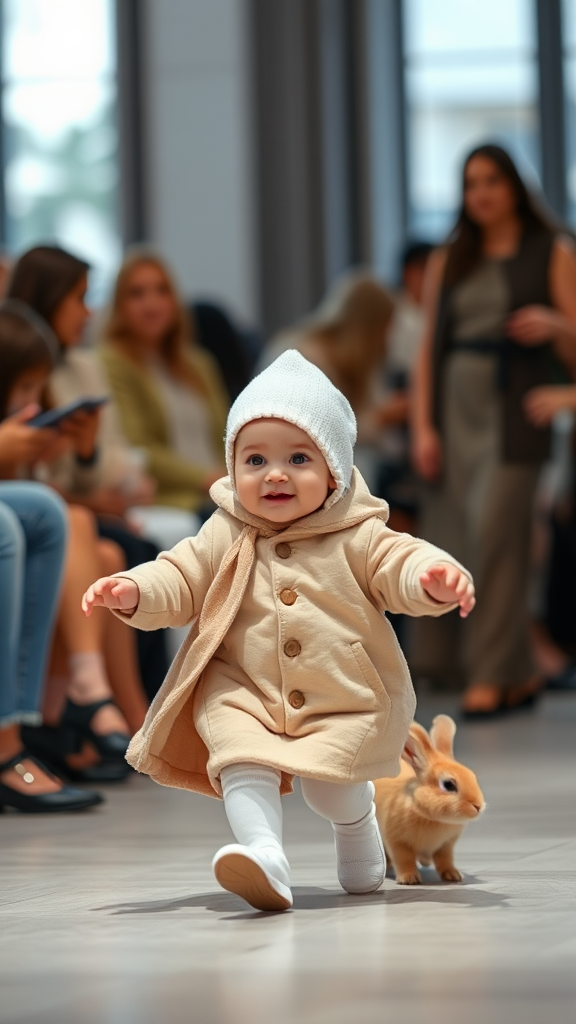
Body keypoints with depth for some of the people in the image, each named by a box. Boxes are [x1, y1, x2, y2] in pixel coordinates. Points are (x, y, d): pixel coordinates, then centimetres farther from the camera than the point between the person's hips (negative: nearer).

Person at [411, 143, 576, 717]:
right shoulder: (448, 262, 16)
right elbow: (428, 350, 13)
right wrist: (422, 427, 2)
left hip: (513, 411, -4)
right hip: (453, 412, 4)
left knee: (494, 534, -13)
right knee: (448, 538, -3)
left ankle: (494, 674, -7)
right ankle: (517, 673, 7)